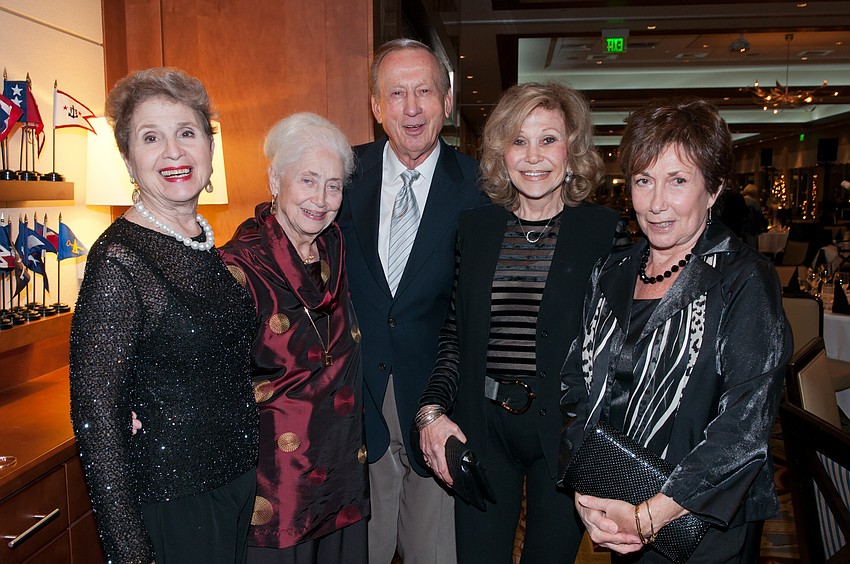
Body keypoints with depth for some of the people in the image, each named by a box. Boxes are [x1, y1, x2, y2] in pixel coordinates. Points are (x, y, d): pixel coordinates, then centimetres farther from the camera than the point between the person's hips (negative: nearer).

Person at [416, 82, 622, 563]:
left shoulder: (604, 230, -4)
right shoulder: (476, 226, 4)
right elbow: (455, 335, 7)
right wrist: (432, 409, -4)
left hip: (564, 432, -2)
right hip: (481, 428, 2)